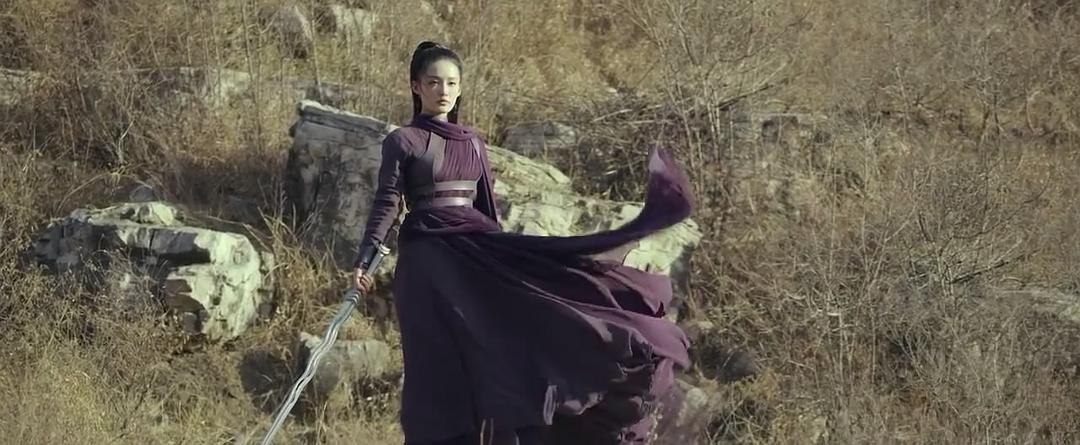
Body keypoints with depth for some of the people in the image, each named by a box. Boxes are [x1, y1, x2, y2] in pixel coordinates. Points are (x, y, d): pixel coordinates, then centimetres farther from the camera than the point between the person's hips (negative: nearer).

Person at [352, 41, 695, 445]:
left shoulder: (472, 143, 15)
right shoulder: (402, 142, -1)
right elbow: (387, 204, -7)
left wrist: (497, 259, 21)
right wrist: (364, 261, -18)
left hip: (476, 251, 5)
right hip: (428, 262, -5)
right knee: (442, 370, -5)